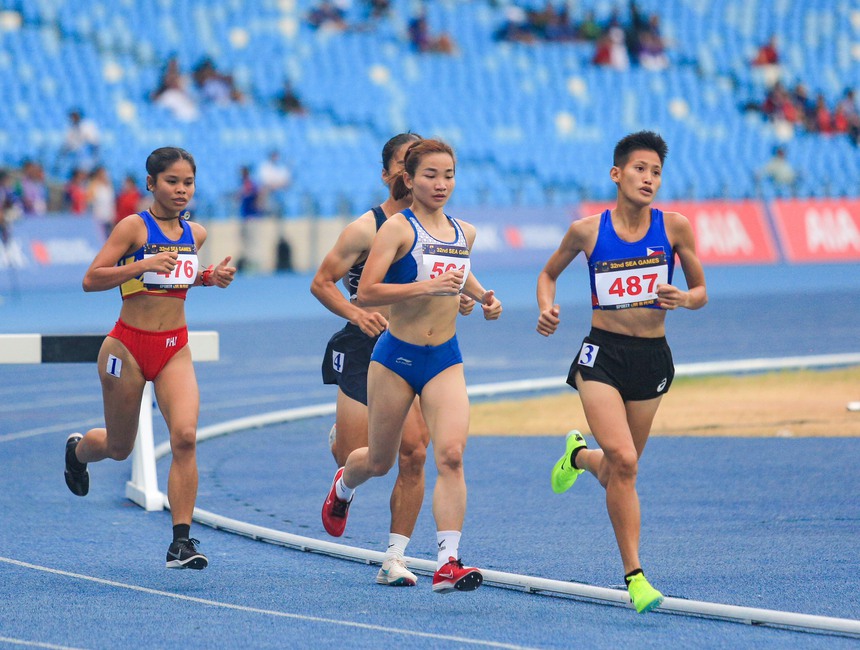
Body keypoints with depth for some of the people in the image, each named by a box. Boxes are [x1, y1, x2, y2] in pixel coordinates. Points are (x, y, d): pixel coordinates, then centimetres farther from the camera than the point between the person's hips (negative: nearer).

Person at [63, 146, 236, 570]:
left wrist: (210, 278, 6)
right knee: (119, 447, 12)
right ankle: (77, 449, 50)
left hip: (175, 349, 3)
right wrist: (141, 265, -26)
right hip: (129, 345, -3)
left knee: (185, 436, -18)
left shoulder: (195, 234, 6)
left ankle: (181, 541, -15)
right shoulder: (134, 227, -10)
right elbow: (91, 280, -14)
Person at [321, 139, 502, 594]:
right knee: (380, 461, 14)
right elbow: (366, 292, -19)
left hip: (445, 359, 3)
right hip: (397, 356, -3)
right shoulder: (398, 228, -10)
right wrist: (425, 286, -28)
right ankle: (343, 486, 51)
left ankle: (448, 563, -21)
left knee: (451, 455, -17)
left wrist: (482, 298, 12)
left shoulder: (465, 233, 7)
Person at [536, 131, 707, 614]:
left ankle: (579, 455, 49)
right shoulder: (587, 230, -4)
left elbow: (702, 293, 5)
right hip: (602, 355, -2)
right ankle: (634, 574, -11)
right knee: (623, 462, -19)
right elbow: (549, 273, 14)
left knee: (617, 471, 12)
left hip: (652, 357, 2)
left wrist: (684, 298, -18)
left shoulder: (674, 227, -3)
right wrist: (547, 308, -6)